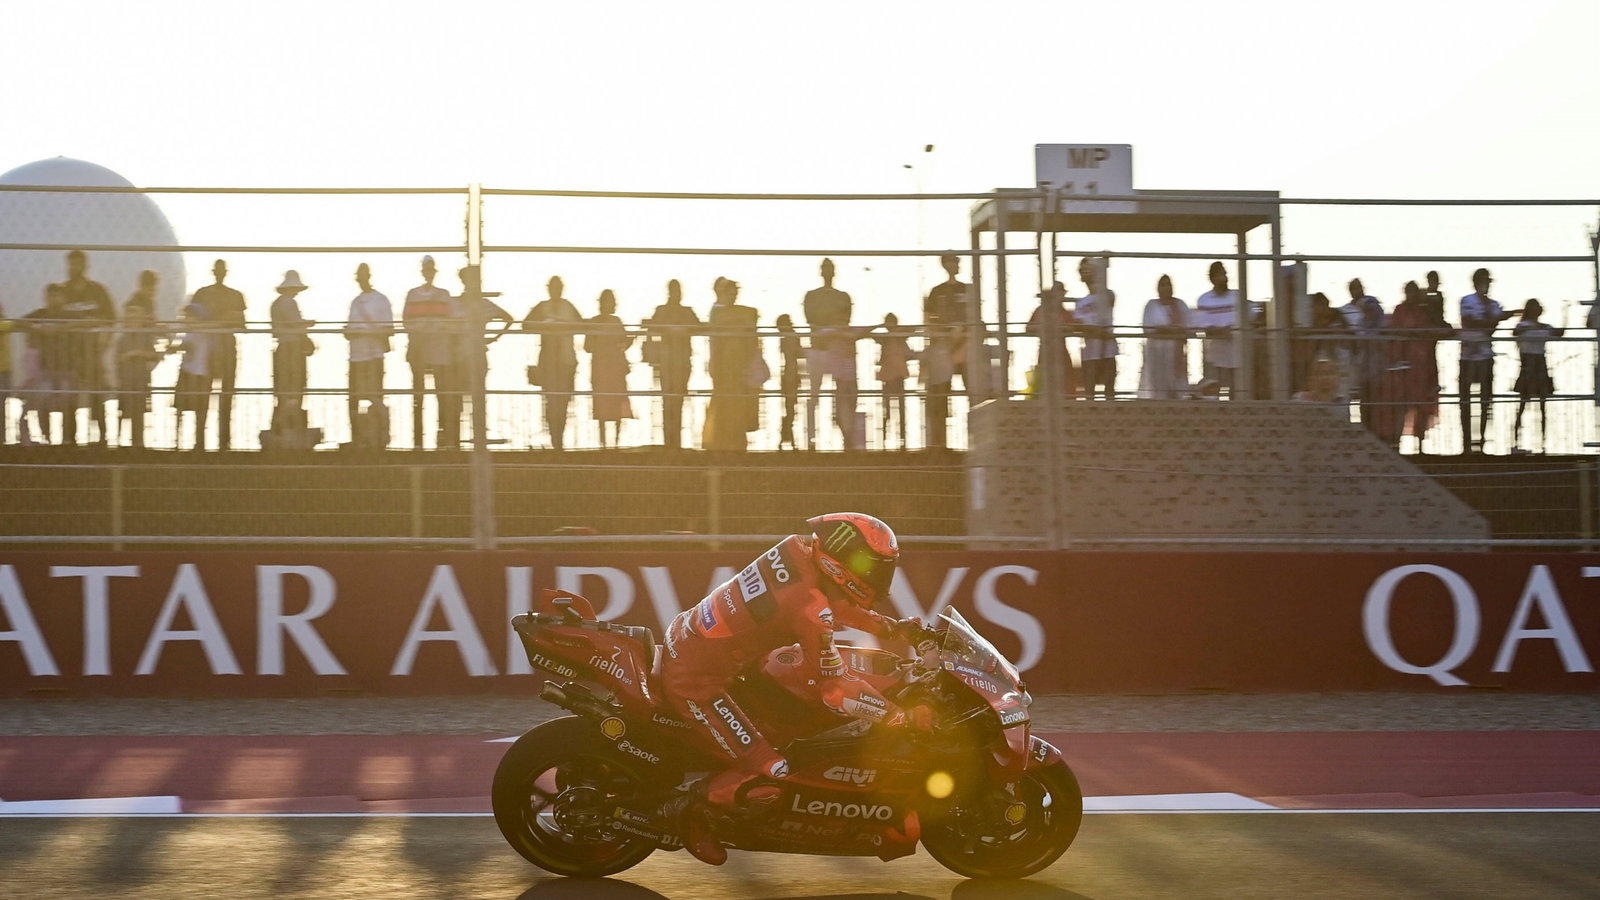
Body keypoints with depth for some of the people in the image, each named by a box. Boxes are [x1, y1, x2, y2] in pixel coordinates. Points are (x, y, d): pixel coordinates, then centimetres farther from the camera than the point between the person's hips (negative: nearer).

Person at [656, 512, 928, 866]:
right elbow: (834, 690, -20)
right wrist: (901, 717, -17)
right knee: (771, 774, -11)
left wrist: (892, 627, 15)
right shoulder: (811, 610, -25)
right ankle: (689, 805, 6)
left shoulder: (798, 548, -2)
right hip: (694, 681, -9)